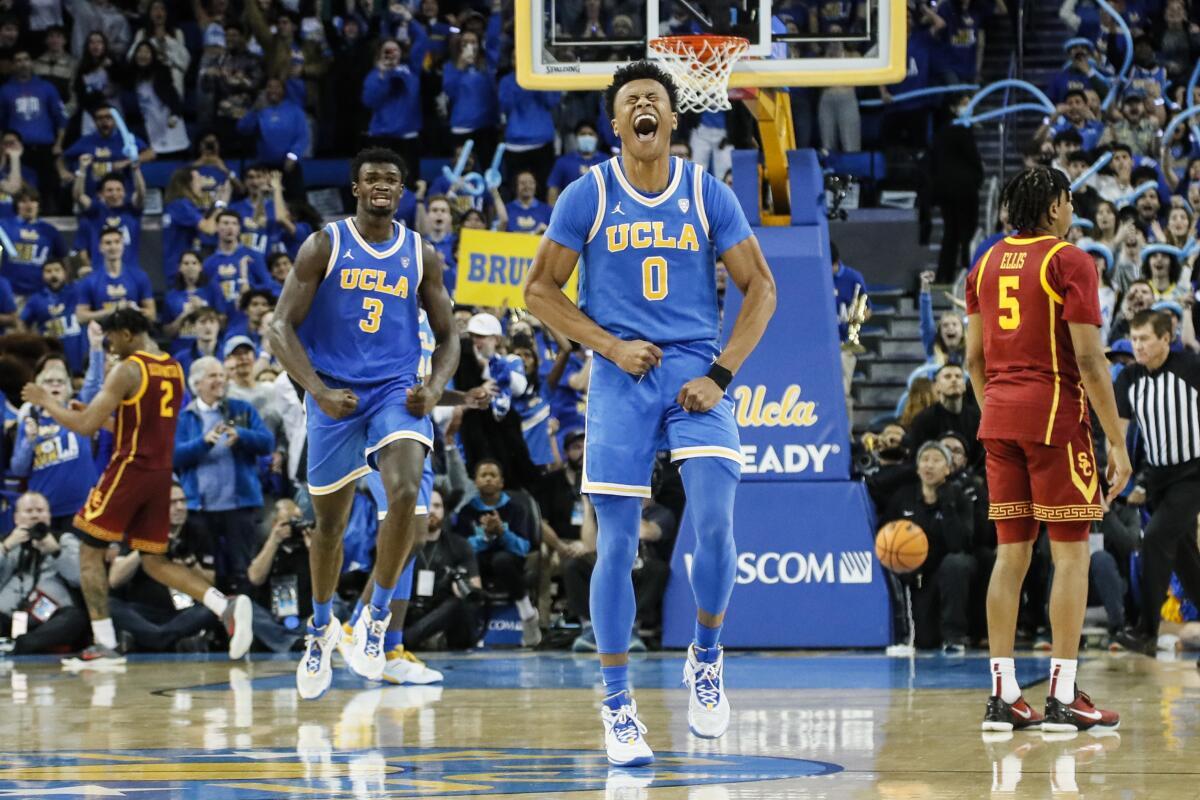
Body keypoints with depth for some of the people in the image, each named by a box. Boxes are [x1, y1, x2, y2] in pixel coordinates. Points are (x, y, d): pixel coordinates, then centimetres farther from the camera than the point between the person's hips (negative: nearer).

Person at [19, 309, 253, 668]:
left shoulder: (127, 370, -12)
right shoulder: (174, 369, 13)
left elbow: (86, 426, -14)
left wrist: (46, 402, 1)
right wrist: (95, 412, 25)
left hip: (130, 469, -7)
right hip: (161, 473, 7)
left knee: (90, 550, 5)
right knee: (155, 561, 13)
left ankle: (105, 645, -1)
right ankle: (226, 607, -8)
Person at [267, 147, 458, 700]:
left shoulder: (421, 256, 5)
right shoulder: (324, 246, -3)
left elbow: (447, 336, 12)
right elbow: (281, 328, -6)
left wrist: (435, 386, -8)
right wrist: (318, 391, -18)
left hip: (396, 393, 1)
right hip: (334, 395, -1)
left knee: (405, 493, -26)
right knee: (330, 521, 9)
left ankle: (377, 615, -8)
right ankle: (321, 628, 34)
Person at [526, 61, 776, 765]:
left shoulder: (709, 195, 1)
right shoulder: (589, 196, 0)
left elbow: (760, 289, 4)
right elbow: (540, 290, 4)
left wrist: (721, 374, -6)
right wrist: (610, 345, -8)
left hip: (696, 375, 0)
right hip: (623, 378, 0)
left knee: (716, 524, -18)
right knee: (618, 545, -2)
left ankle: (707, 657, 8)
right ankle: (616, 700, 10)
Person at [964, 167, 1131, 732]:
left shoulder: (987, 264, 13)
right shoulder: (1069, 262, -8)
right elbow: (1089, 359, -13)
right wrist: (1117, 442, -10)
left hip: (999, 415, 7)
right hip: (1055, 413, -6)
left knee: (1011, 551, 8)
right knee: (1071, 553, -2)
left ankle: (1003, 697, 6)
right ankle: (1063, 699, -6)